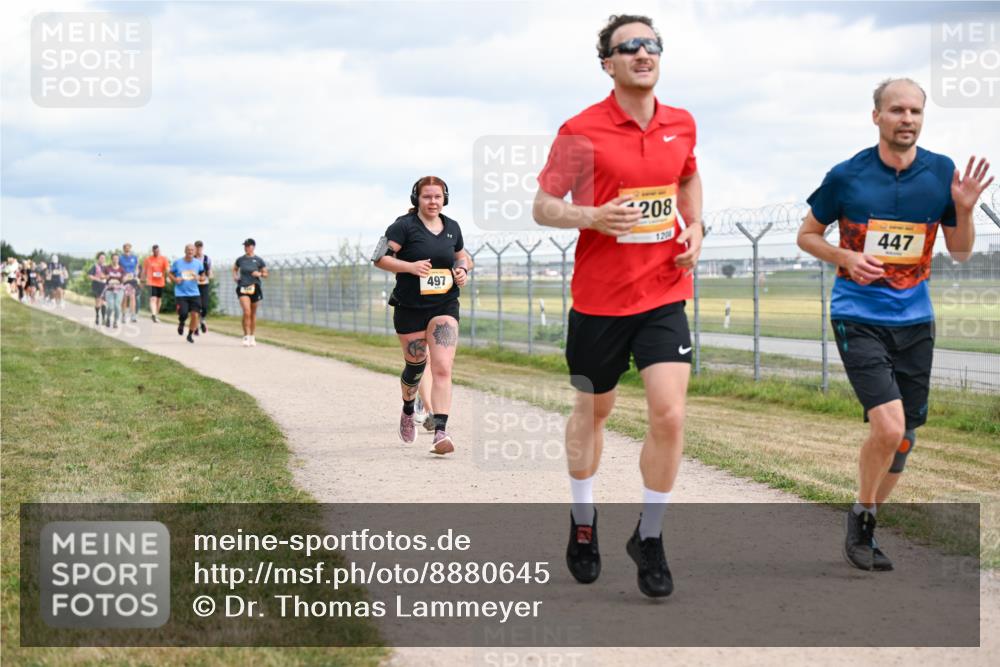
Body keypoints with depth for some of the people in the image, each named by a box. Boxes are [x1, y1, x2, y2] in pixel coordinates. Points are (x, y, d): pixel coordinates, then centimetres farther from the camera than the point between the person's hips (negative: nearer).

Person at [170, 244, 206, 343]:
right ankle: (181, 323, 23)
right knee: (183, 314, -15)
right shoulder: (177, 262, -1)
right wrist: (175, 279, -11)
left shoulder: (198, 263, 3)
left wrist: (198, 277, -10)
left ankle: (190, 335, 15)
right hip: (180, 293, -2)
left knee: (195, 315, -6)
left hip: (194, 293, 2)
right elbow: (170, 274, 9)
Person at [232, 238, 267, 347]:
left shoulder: (258, 260, 1)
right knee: (246, 312, -16)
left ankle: (252, 337, 23)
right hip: (243, 288, -1)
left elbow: (265, 274, 7)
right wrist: (235, 276, 6)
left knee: (253, 314, 10)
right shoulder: (240, 259, 5)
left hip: (254, 288, 1)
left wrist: (259, 274, -13)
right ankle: (246, 337, -14)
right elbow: (235, 269, 24)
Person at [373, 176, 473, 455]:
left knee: (442, 369, -13)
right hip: (409, 307, -2)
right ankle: (408, 410, 43)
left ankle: (440, 432, -19)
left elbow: (462, 256, 25)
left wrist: (463, 269, 3)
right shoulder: (404, 225, -6)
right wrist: (411, 266, -24)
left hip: (444, 306, 2)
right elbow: (380, 258, -11)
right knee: (415, 366, 11)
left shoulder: (452, 227, 9)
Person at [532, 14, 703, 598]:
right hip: (599, 298, -2)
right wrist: (592, 216, -22)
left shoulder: (682, 125, 4)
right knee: (592, 410, 14)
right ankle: (583, 521, 38)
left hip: (665, 295, 2)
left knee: (670, 416, -11)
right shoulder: (581, 131, -9)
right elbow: (543, 206, -4)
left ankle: (650, 538, 8)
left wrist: (695, 226, 8)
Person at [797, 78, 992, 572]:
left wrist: (963, 209, -11)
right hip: (859, 318, -4)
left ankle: (866, 525, 28)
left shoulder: (942, 173, 0)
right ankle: (861, 517, 5)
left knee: (902, 437, 8)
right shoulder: (847, 177, -7)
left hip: (915, 321, 4)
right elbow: (806, 234, 6)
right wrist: (846, 258, -13)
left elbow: (960, 252, 8)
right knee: (888, 425, -19)